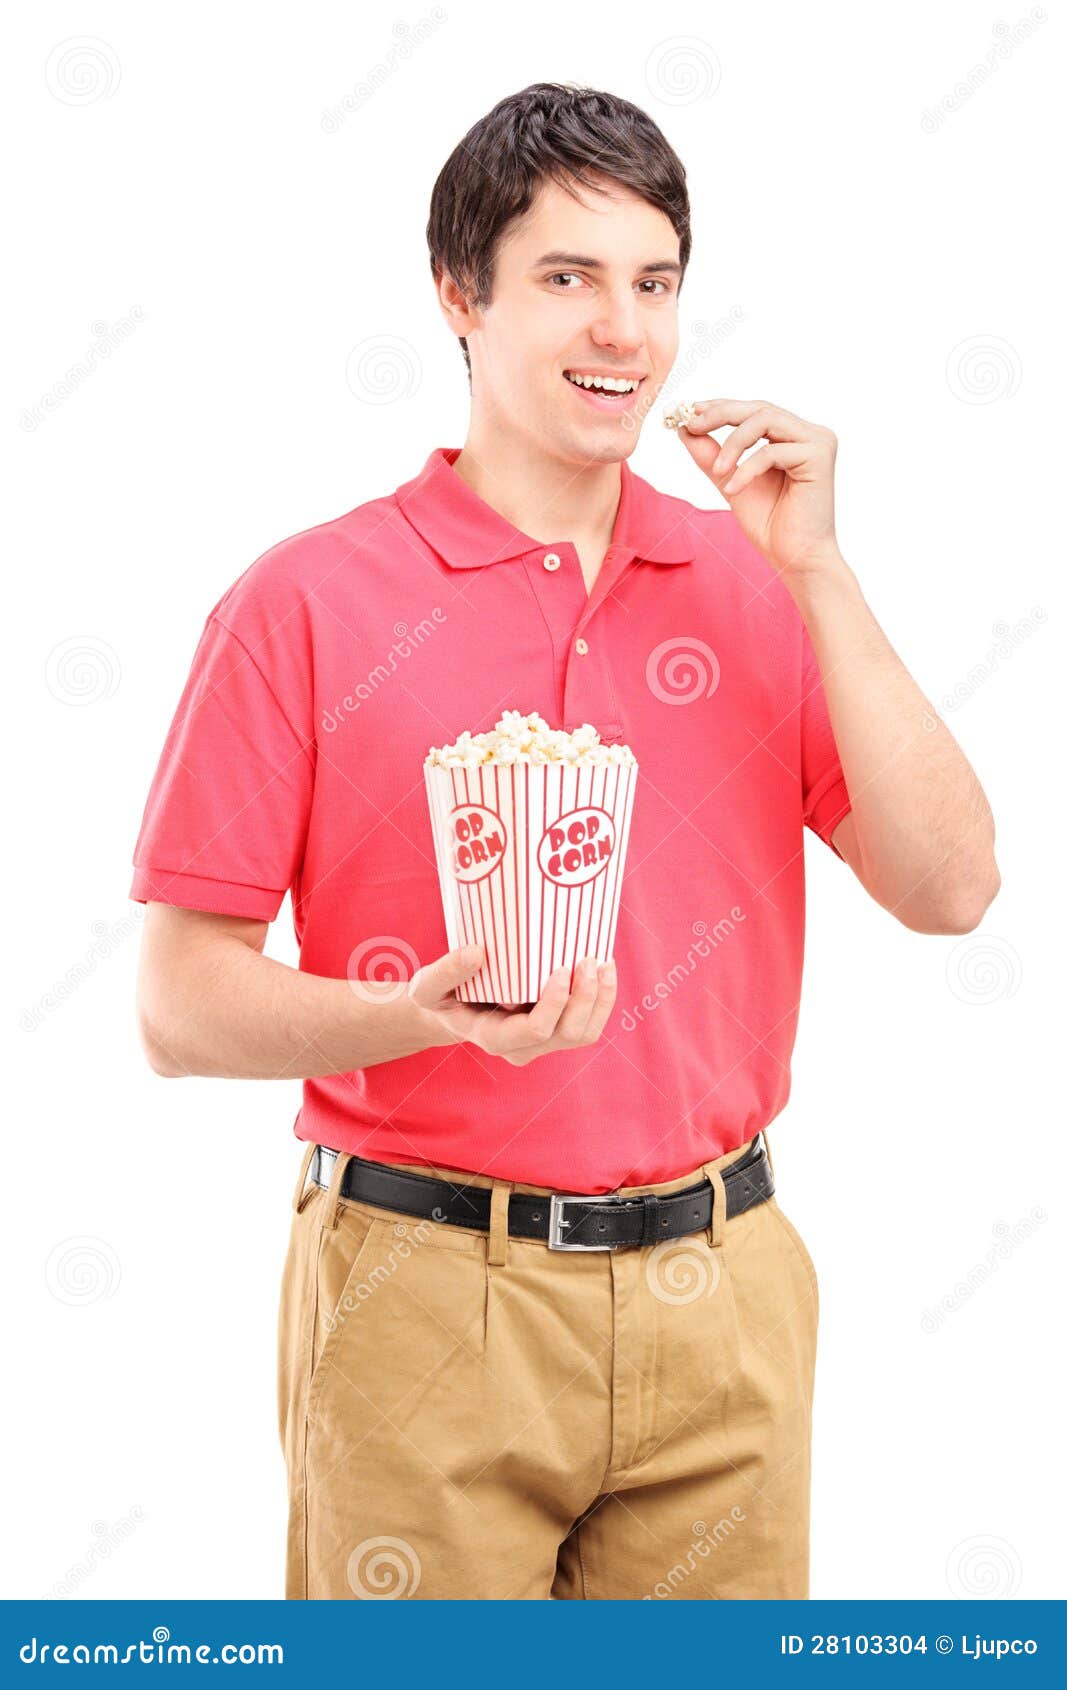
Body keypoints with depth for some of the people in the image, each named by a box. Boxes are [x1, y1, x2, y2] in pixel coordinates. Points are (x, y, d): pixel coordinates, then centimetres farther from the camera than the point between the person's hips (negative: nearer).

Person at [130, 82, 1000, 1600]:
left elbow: (948, 890, -3)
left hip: (719, 1303, 3)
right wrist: (425, 1015, -23)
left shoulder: (757, 587, 7)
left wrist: (816, 568, -8)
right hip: (424, 1302, -3)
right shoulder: (307, 602, -3)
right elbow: (182, 1005, -4)